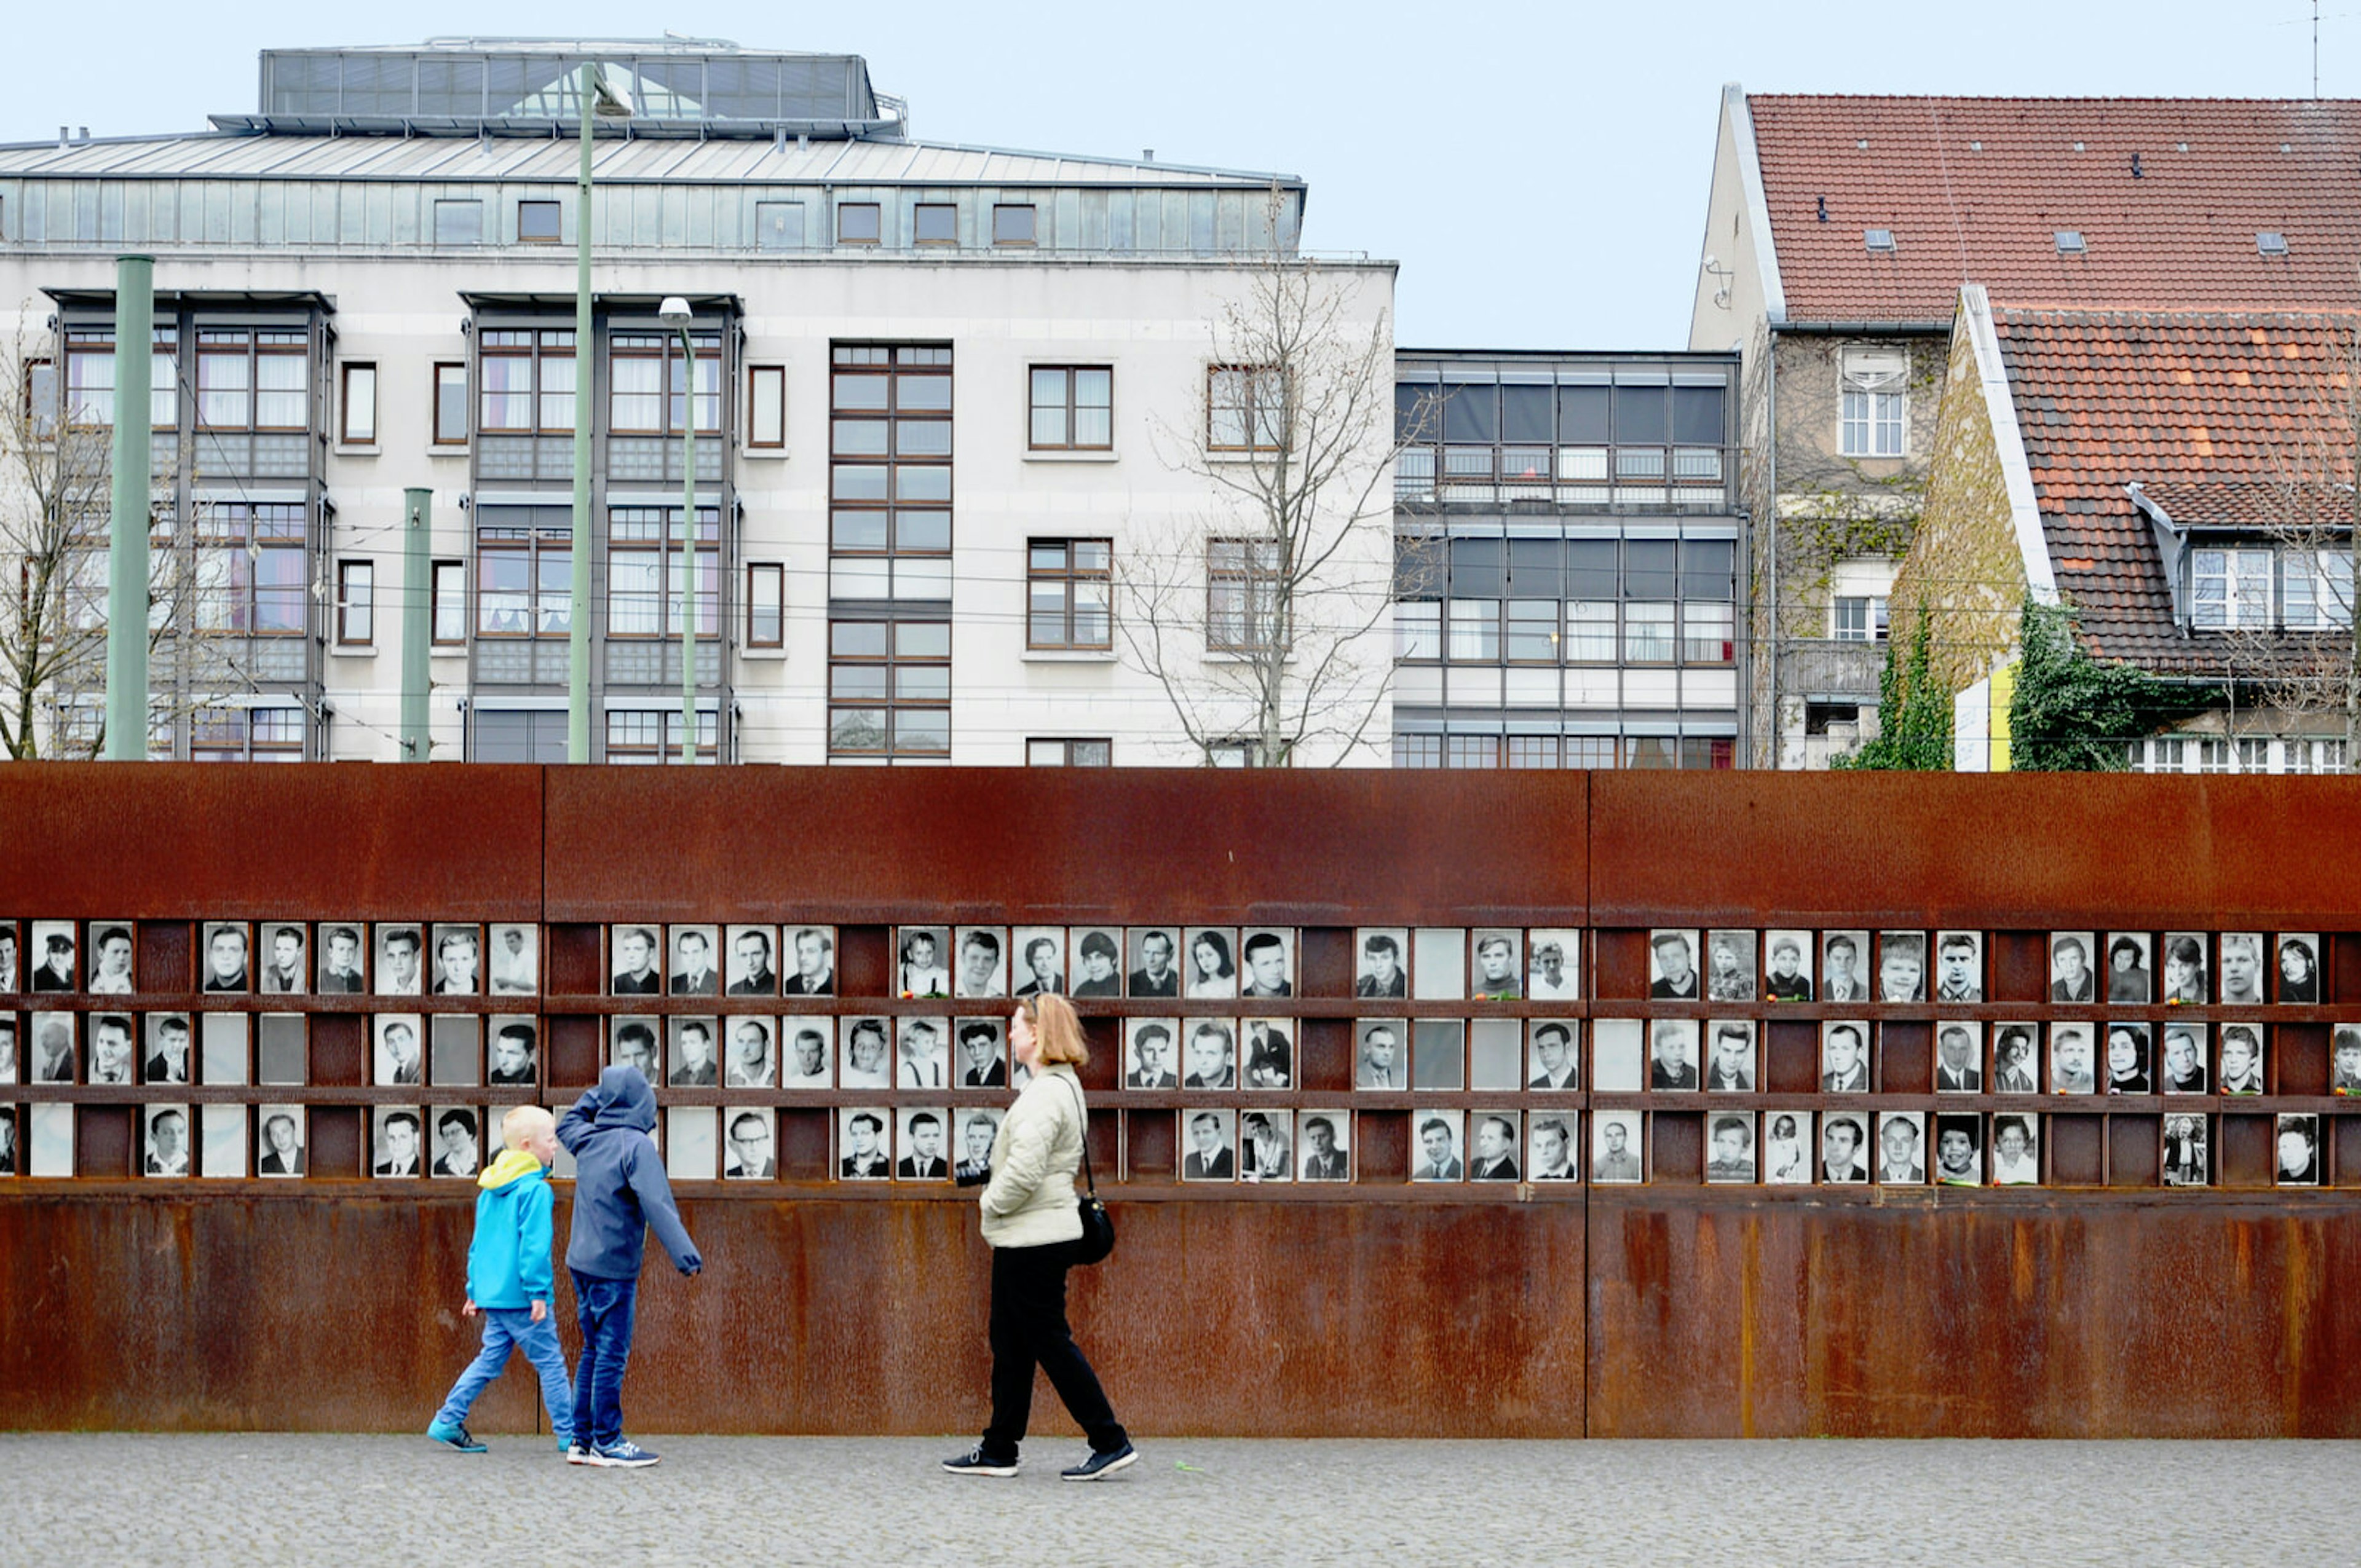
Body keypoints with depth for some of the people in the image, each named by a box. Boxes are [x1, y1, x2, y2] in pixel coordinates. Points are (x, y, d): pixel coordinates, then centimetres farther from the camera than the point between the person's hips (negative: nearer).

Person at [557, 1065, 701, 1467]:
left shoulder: (587, 1141, 6)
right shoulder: (636, 1146, -14)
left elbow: (568, 1122, 32)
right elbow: (657, 1205, -24)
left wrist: (596, 1097, 22)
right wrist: (686, 1255, -27)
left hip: (581, 1264, 8)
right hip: (614, 1268, -8)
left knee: (593, 1351, 14)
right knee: (612, 1355, -2)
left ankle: (582, 1439, 17)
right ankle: (607, 1443, 2)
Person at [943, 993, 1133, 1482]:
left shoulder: (1045, 1094, -19)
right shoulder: (1062, 1086, 15)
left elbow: (1024, 1170, -27)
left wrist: (992, 1204, -10)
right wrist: (997, 1208, 13)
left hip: (1033, 1240, -10)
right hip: (1031, 1236, 10)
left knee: (1050, 1340, -5)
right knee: (1010, 1344, 14)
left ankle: (1111, 1442, -1)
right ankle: (998, 1450, 20)